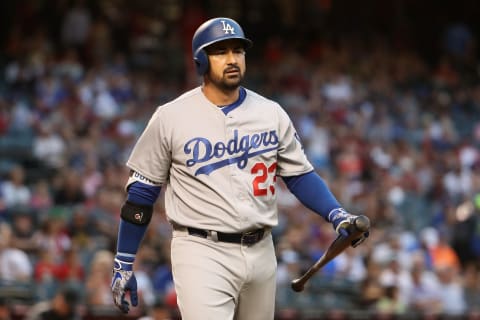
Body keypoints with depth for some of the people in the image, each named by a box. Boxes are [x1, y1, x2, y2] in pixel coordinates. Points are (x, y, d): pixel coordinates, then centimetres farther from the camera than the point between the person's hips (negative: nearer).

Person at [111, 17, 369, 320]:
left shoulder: (272, 114, 6)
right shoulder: (171, 118, -3)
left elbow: (300, 175, 12)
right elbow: (142, 191, 2)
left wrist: (337, 215, -7)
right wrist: (124, 265, 1)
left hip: (261, 252, 5)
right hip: (201, 253, -4)